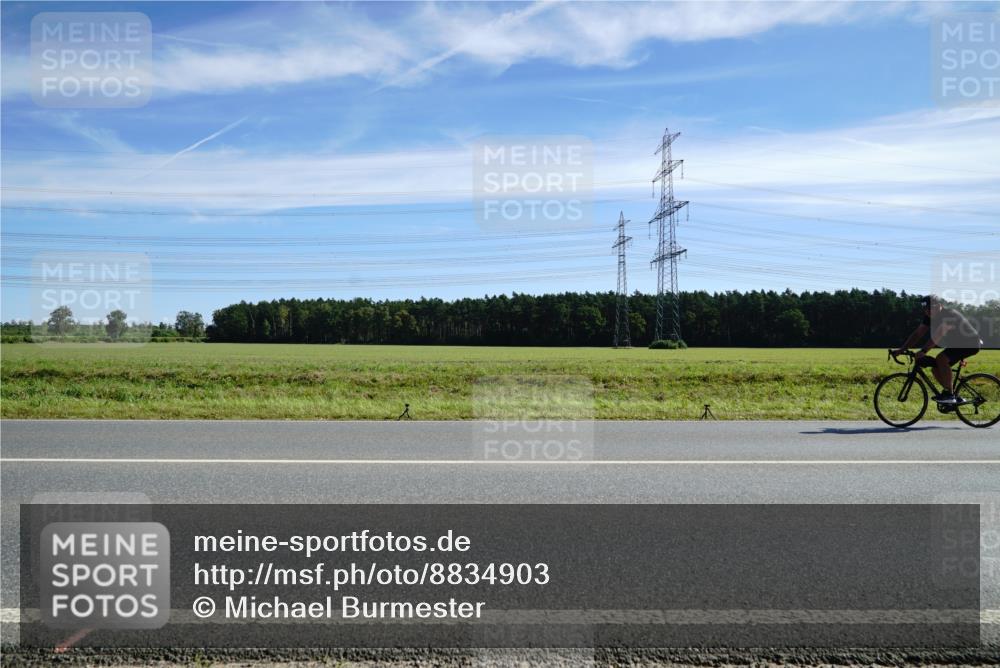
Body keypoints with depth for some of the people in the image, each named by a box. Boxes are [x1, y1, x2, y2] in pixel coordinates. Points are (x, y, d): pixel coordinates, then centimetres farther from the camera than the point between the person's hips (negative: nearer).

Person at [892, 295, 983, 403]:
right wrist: (901, 349, -12)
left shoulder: (949, 314, -27)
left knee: (941, 359, -28)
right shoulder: (930, 317, -2)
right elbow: (918, 333, -3)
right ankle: (954, 397, 11)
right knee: (935, 368, -2)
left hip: (970, 343, -9)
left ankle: (949, 394, -20)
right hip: (956, 343, 9)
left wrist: (923, 351, -49)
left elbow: (939, 334, -40)